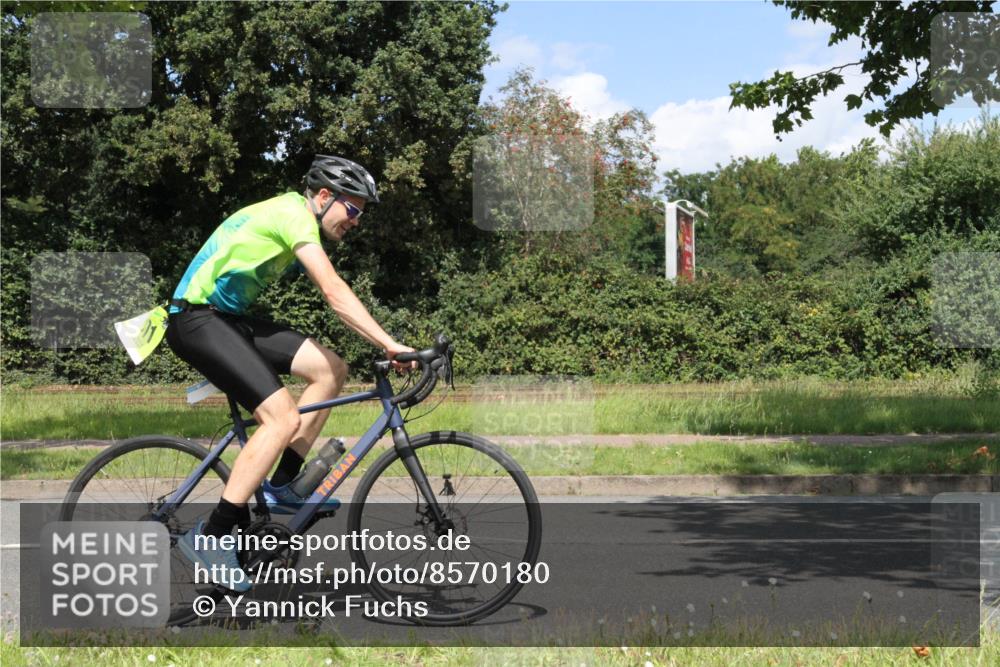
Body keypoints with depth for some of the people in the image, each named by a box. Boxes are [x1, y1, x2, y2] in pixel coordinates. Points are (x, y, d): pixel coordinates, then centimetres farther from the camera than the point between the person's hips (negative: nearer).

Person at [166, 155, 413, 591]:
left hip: (229, 318, 10)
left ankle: (281, 486, 8)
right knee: (283, 418, -21)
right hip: (197, 320, -10)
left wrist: (383, 345, 13)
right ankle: (209, 536, -19)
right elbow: (334, 293, -22)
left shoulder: (294, 221, 18)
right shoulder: (294, 213, -13)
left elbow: (335, 298, 20)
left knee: (330, 369, 1)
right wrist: (389, 344, -24)